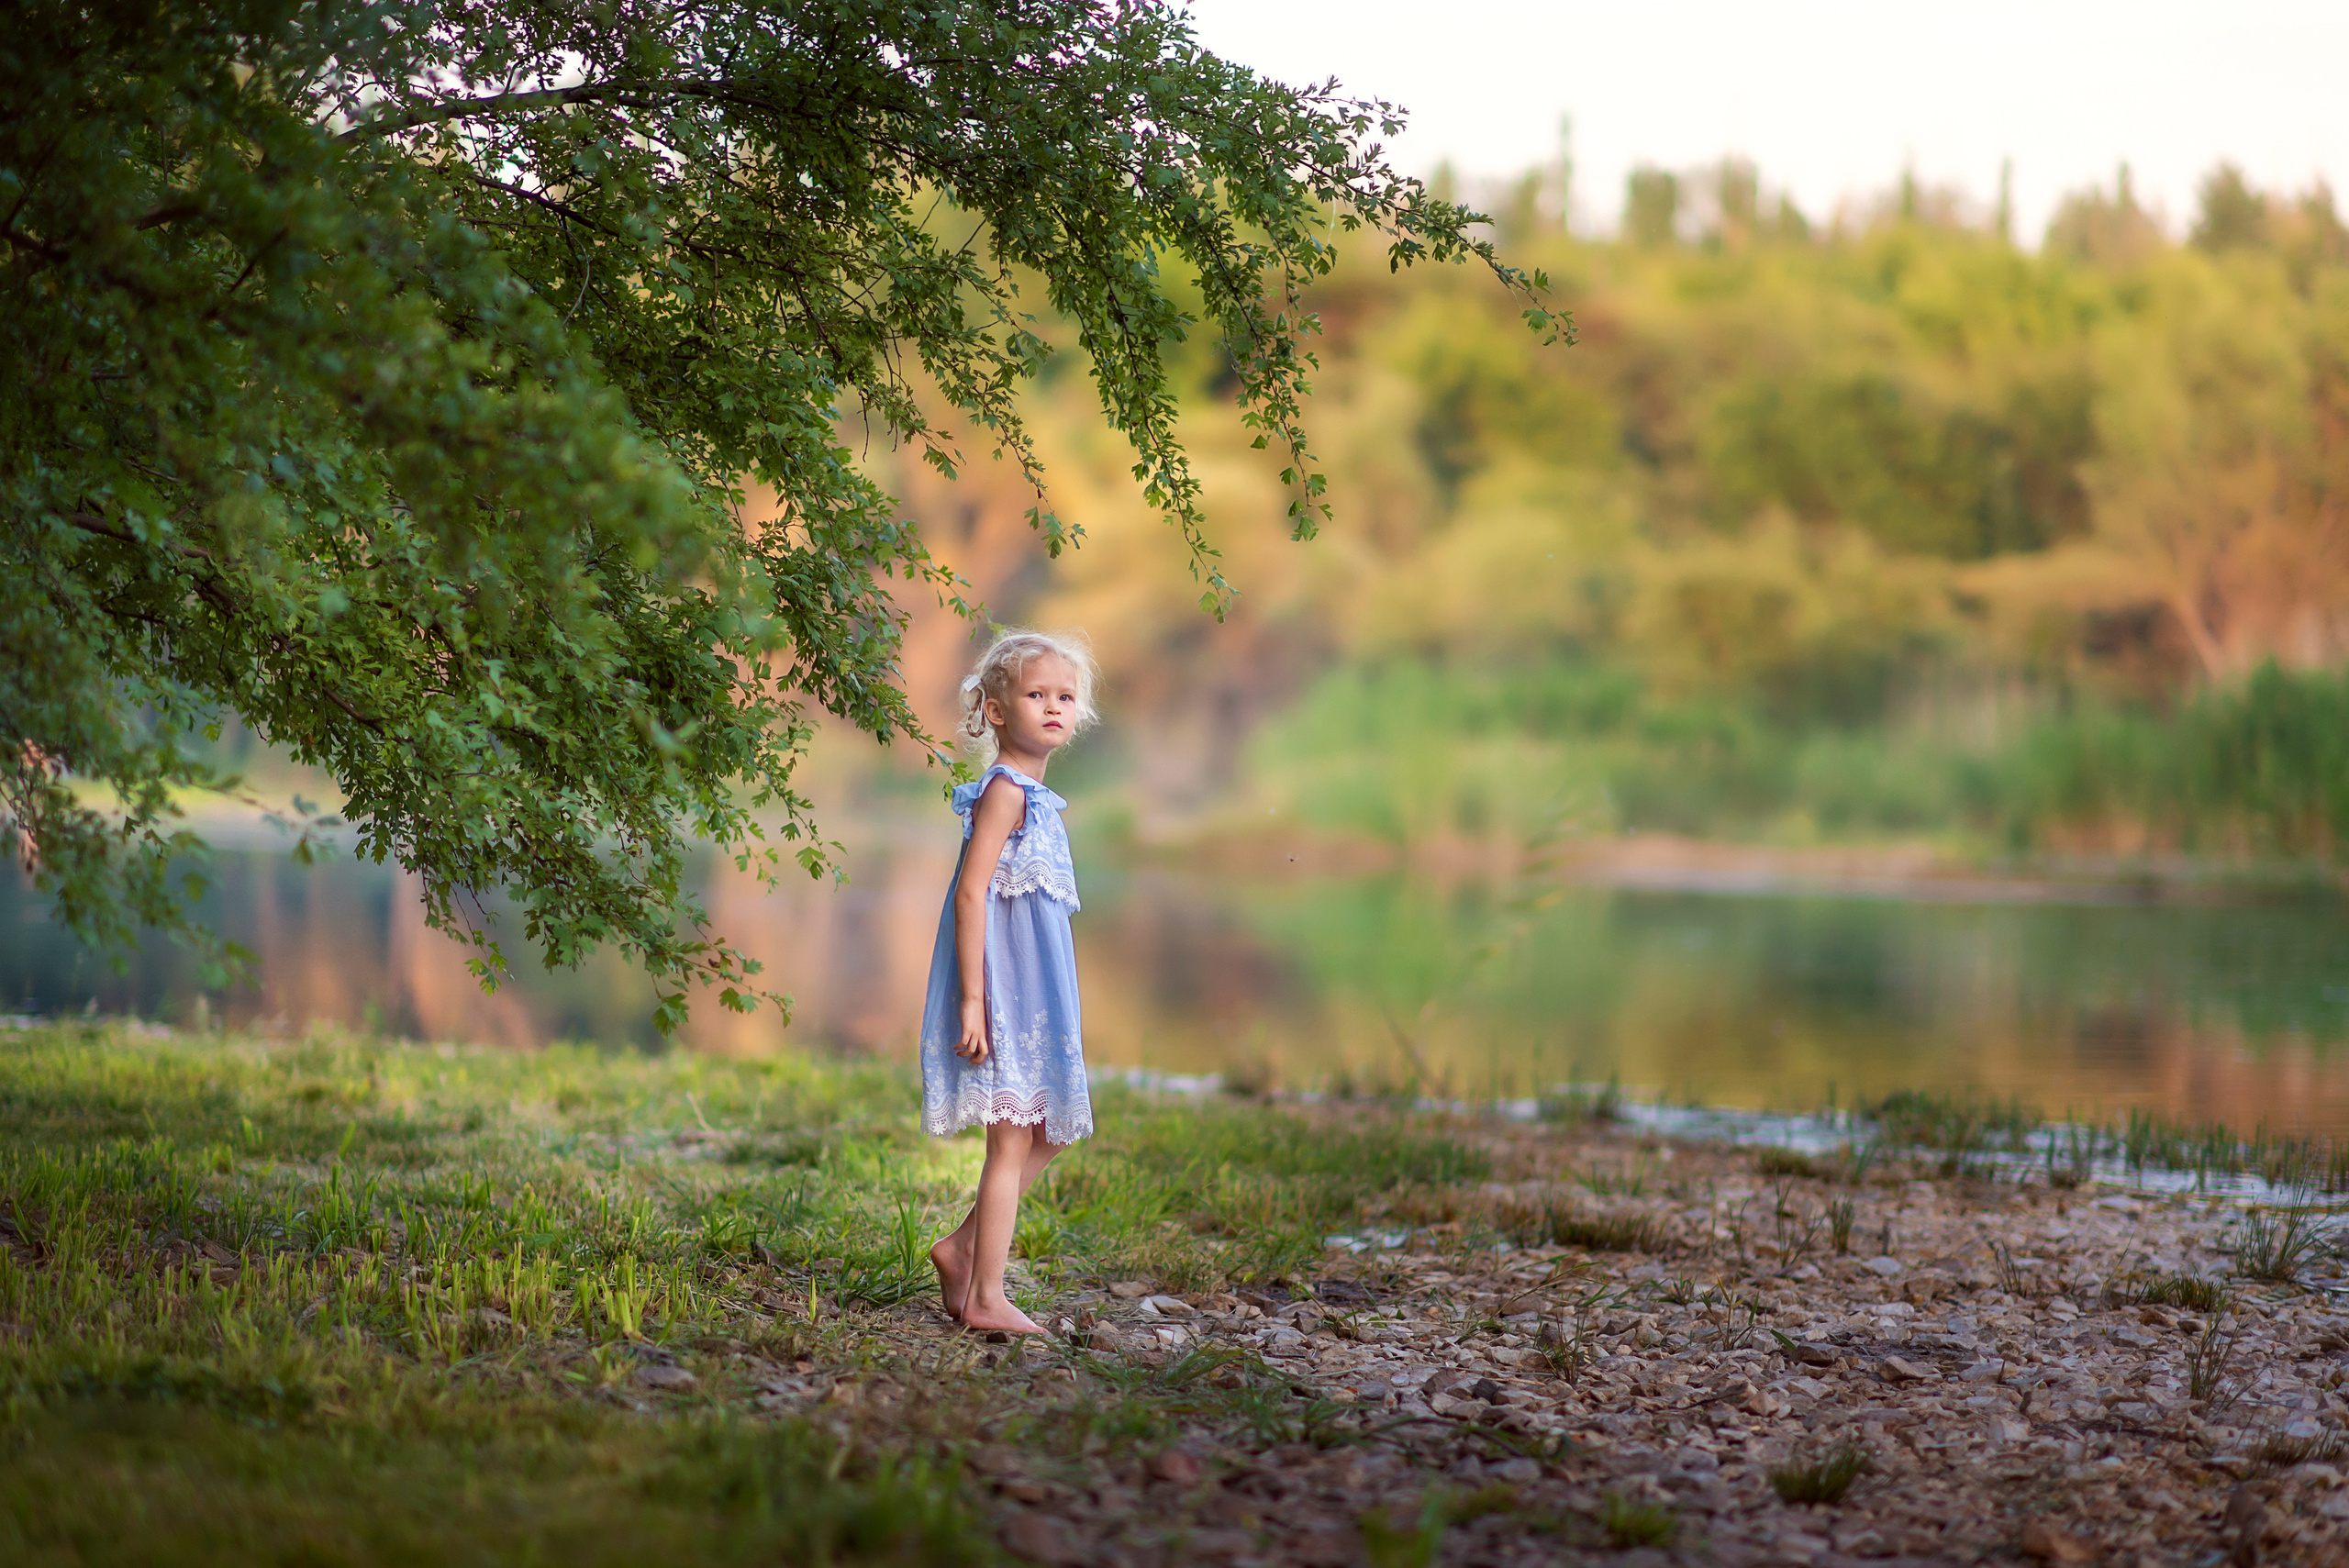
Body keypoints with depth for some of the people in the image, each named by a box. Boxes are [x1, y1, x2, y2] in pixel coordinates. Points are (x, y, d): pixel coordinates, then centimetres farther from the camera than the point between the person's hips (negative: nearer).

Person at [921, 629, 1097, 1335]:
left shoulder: (1035, 798, 15)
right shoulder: (1004, 791, -13)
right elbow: (971, 892, -20)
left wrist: (1063, 1013, 23)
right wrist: (972, 998, -25)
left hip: (1036, 992, 10)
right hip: (1003, 986, -10)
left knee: (1051, 1132, 15)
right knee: (1013, 1141, -5)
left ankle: (963, 1248, 21)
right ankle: (986, 1297, 2)